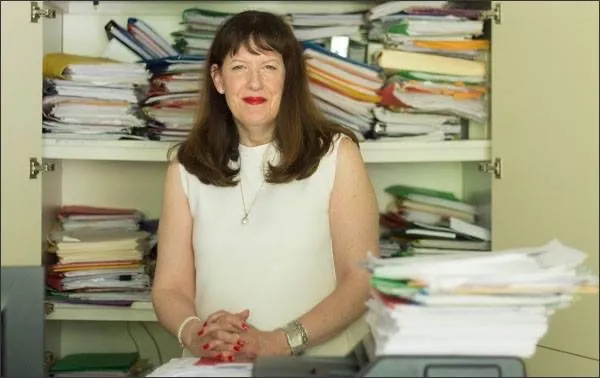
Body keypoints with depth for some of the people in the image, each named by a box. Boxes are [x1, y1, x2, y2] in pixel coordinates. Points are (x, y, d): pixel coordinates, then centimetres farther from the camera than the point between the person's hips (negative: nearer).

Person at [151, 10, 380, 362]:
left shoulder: (336, 154, 2)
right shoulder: (187, 168, 8)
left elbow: (363, 277, -3)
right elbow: (170, 287, 6)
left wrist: (278, 342, -15)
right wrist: (194, 333, -15)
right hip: (215, 366, 1)